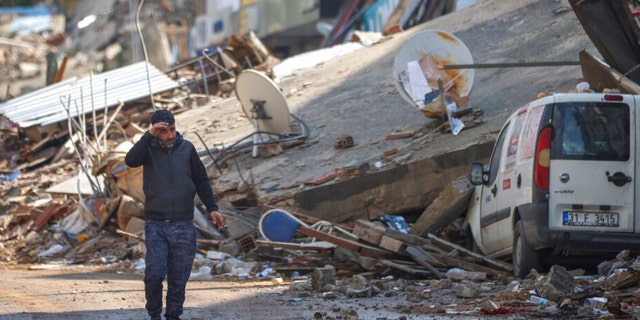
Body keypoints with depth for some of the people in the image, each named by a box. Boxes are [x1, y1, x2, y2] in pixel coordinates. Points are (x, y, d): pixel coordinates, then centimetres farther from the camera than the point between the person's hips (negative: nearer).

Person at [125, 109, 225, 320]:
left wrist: (212, 208, 4)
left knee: (179, 277, 2)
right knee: (155, 273, -12)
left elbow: (201, 181, 11)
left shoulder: (187, 148, 5)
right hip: (156, 225, -2)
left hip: (183, 225, 2)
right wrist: (149, 135, -22)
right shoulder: (149, 149, 1)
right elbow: (131, 160, -20)